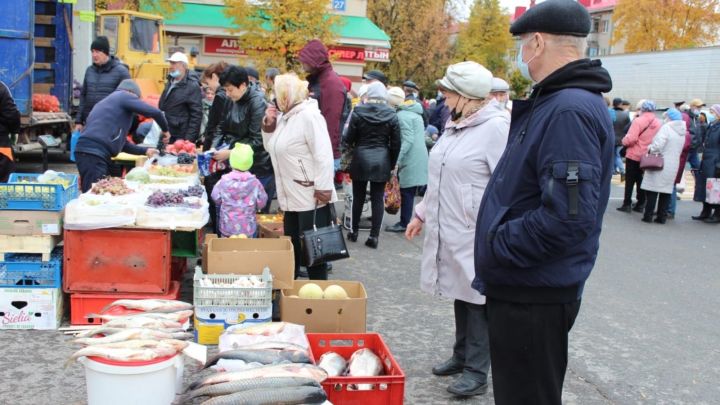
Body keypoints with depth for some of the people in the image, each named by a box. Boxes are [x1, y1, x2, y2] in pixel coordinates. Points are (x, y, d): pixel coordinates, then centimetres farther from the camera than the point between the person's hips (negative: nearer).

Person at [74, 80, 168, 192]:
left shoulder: (107, 101, 30)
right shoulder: (125, 96, 4)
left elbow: (121, 142, 33)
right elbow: (155, 112, -6)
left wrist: (145, 151, 33)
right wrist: (165, 130, 12)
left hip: (89, 152, 9)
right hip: (93, 154, -9)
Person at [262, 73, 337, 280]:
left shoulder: (309, 115, -15)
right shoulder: (283, 116, 13)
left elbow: (323, 155, -20)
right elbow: (271, 148, 22)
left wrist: (323, 188, -23)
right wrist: (269, 125, 6)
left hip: (312, 197, -9)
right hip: (291, 197, 9)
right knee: (291, 246, 16)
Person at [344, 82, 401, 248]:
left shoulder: (358, 111, -6)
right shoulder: (391, 115, -3)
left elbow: (349, 138, -3)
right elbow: (396, 143, 0)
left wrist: (351, 145, 19)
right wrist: (391, 164, 10)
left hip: (361, 159, 0)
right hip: (382, 160, 1)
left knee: (358, 197, 13)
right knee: (378, 199, 4)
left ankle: (354, 232, 23)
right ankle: (374, 236, 4)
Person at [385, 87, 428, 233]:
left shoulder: (402, 115, -13)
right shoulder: (414, 112, 16)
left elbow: (408, 140, -21)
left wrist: (396, 160, -22)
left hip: (410, 160, -9)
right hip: (419, 159, 9)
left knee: (406, 192, -1)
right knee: (412, 191, 12)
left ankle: (404, 224, 6)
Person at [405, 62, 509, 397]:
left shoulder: (497, 127, -15)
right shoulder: (455, 124, 13)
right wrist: (422, 214, 22)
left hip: (476, 234, -8)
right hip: (449, 229, 8)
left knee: (477, 299, 2)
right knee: (460, 294, 17)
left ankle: (476, 371, 12)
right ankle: (461, 355, 31)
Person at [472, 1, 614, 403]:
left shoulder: (570, 111, -22)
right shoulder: (552, 103, 12)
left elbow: (568, 215, -30)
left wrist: (495, 249, -19)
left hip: (534, 294, -10)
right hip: (523, 285, 10)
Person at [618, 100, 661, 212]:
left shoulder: (638, 121, -15)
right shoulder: (658, 123, 1)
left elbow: (631, 139, -21)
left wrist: (624, 141, -2)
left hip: (634, 155, -5)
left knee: (630, 181, 3)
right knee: (641, 181, 13)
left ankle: (627, 204, 4)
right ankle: (640, 204, 15)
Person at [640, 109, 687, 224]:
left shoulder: (666, 128, -14)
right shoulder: (682, 131, 11)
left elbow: (658, 144, -23)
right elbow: (680, 149, 16)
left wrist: (650, 150, -4)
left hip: (660, 164, -7)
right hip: (673, 165, 7)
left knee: (652, 190, 0)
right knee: (666, 191, 11)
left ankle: (648, 215, 2)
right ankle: (662, 216, 12)